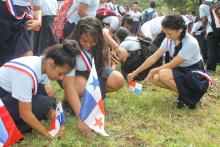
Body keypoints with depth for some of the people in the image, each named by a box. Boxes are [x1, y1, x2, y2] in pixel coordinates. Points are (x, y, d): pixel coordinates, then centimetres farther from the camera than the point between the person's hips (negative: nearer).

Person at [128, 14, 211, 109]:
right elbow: (154, 57, -7)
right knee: (154, 78, -14)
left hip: (197, 77, -7)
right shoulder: (169, 40, -6)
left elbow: (172, 65, -23)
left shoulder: (190, 43, -27)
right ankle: (181, 91, 3)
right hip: (181, 72, 7)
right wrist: (135, 73, -11)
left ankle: (186, 97, -8)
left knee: (163, 74, -29)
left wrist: (153, 71, -12)